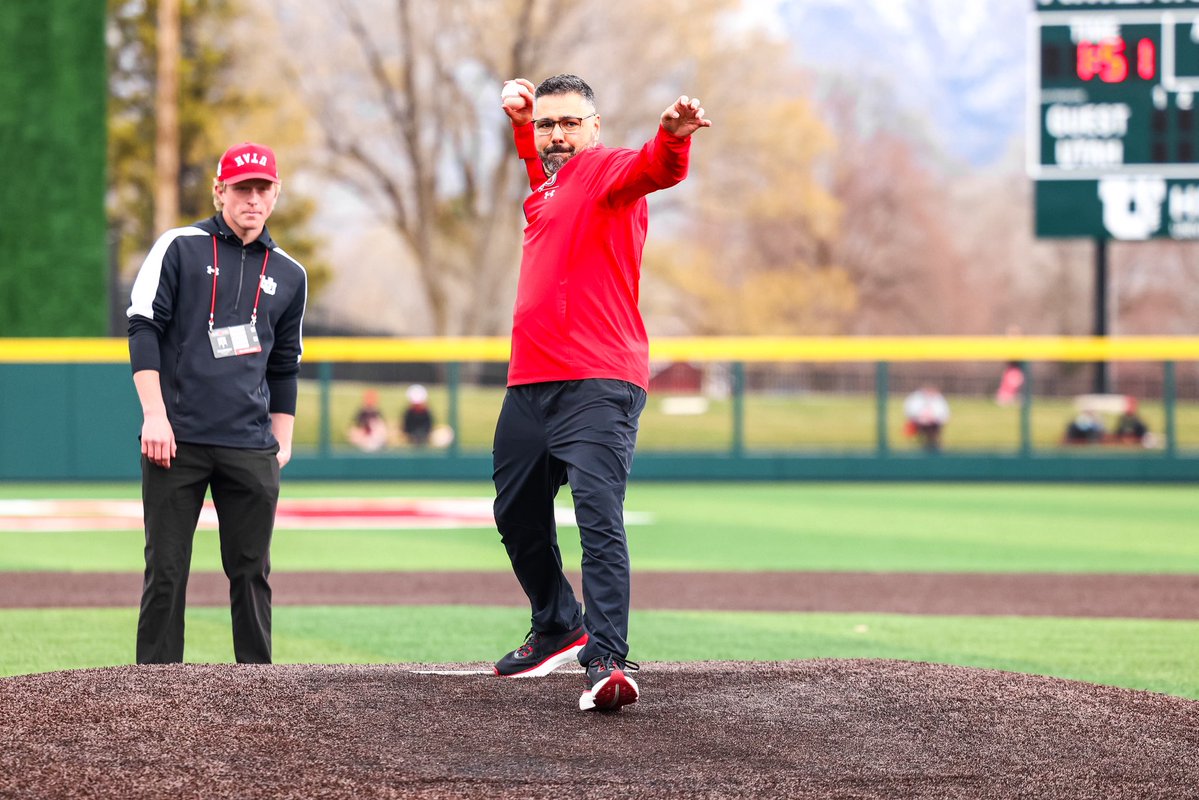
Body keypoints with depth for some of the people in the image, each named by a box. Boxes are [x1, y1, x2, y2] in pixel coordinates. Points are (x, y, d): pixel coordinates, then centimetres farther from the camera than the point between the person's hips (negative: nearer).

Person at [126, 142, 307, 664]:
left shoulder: (289, 276, 15)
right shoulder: (179, 248, 3)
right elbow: (143, 328, -2)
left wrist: (282, 442, 14)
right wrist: (154, 414, -11)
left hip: (250, 449, 3)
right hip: (176, 439, -3)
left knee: (251, 570, 2)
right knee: (166, 567, -3)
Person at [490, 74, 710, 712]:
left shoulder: (606, 169, -6)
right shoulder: (544, 180, 19)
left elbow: (656, 169, -30)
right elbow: (535, 153, 44)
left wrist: (673, 137, -52)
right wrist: (519, 115, 23)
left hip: (598, 386, -9)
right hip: (530, 381, 9)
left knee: (598, 516, -22)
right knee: (517, 516, 21)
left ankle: (608, 660, -31)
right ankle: (559, 629, 41)